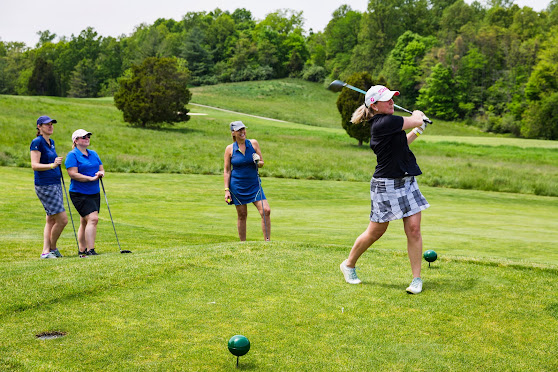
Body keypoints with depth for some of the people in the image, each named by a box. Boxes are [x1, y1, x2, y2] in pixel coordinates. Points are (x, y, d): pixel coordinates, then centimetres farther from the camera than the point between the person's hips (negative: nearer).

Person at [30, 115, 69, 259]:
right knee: (62, 219, -9)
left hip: (55, 184, 9)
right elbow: (34, 165, -19)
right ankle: (52, 248, 7)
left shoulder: (51, 142, 14)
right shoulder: (37, 142, -12)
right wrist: (52, 165, -30)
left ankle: (46, 251, 12)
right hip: (44, 186, -9)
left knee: (51, 219, 8)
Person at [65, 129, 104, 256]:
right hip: (80, 194, -7)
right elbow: (73, 174, -17)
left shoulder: (94, 154, 15)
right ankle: (90, 250, -19)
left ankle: (82, 250, 18)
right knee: (93, 218, -19)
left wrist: (101, 173, -6)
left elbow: (101, 169, 19)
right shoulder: (72, 155, -8)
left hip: (94, 193, 7)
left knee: (85, 222, 11)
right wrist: (91, 178, -21)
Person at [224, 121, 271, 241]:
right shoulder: (229, 149, -1)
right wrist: (226, 190, -3)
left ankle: (267, 241, -6)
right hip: (237, 186, -1)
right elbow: (227, 170, 2)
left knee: (266, 211, -13)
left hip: (254, 184, 1)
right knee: (242, 215, 3)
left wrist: (258, 162, -14)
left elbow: (262, 163, 10)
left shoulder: (253, 143, 3)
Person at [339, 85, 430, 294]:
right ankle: (349, 265, 28)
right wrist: (418, 114, 13)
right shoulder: (384, 122, -19)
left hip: (407, 181, 9)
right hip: (386, 185, -8)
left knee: (413, 228, 0)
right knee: (375, 232, 5)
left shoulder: (383, 122, 11)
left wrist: (416, 132, 23)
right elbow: (417, 121, -10)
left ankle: (417, 278, 6)